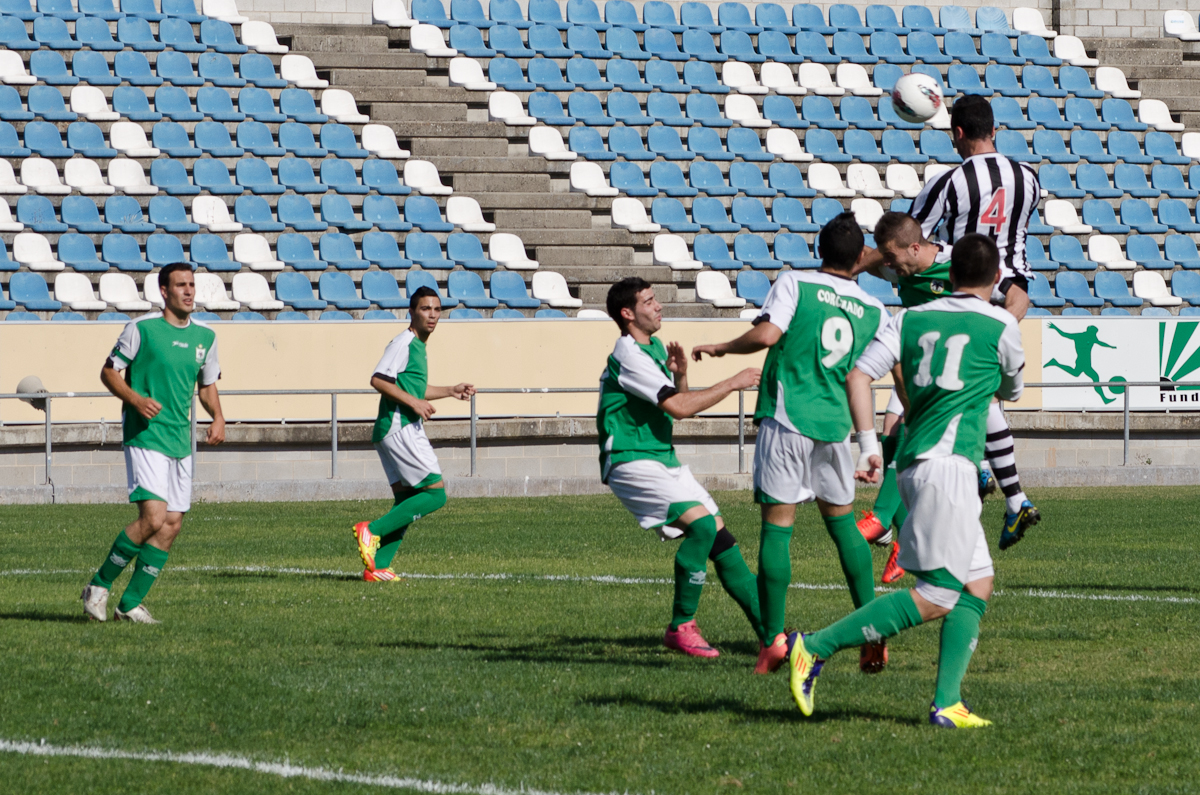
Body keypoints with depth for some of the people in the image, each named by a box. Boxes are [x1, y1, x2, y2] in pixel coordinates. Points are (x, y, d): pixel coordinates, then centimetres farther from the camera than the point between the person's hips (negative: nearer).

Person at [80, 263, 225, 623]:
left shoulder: (205, 336, 11)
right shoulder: (141, 328, -6)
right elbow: (109, 372, -1)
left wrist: (218, 417, 3)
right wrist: (136, 399, -17)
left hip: (181, 441, 7)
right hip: (145, 435, -7)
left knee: (172, 525, 2)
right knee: (153, 518, -18)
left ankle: (130, 603, 12)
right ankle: (99, 586, -1)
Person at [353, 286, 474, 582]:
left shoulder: (418, 346, 20)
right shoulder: (403, 343, -10)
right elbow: (378, 380, -19)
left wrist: (451, 391, 27)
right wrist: (413, 402, -21)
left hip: (404, 431, 10)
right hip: (399, 428, -10)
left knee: (406, 501, 9)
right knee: (435, 493, -13)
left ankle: (377, 567, 7)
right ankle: (372, 530, -14)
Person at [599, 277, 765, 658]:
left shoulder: (655, 347, 14)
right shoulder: (628, 356, -17)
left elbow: (679, 402, 21)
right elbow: (679, 408, -22)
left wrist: (680, 375, 1)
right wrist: (733, 383, -15)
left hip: (663, 459, 9)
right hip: (632, 462, -9)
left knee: (720, 537, 2)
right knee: (702, 523, -25)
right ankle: (681, 627, -16)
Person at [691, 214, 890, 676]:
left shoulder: (794, 284, -3)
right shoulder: (874, 312, 9)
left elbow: (767, 334, -16)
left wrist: (722, 348, 0)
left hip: (786, 420, -3)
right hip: (835, 424, 3)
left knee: (777, 524, -1)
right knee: (842, 521, 16)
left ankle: (774, 640, -5)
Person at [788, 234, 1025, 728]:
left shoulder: (910, 319, 14)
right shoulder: (1001, 326, 3)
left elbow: (859, 376, 2)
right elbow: (1011, 390, 22)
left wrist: (868, 445, 3)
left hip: (915, 464, 7)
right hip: (949, 463, -7)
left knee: (977, 585, 11)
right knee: (935, 598, -9)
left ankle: (947, 702, 2)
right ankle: (815, 648, -13)